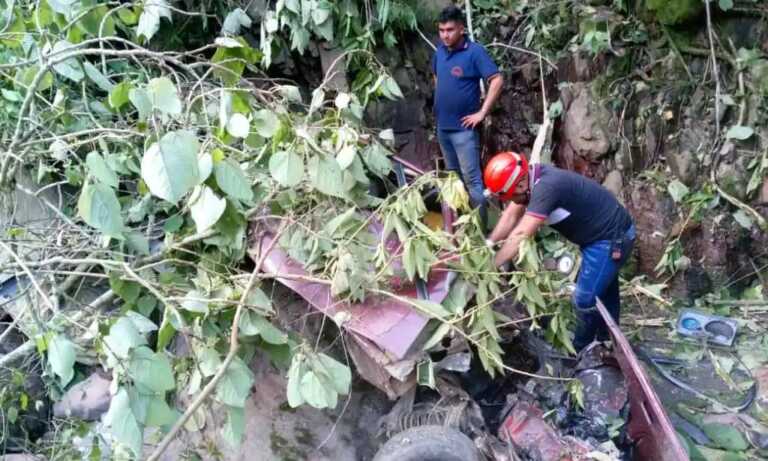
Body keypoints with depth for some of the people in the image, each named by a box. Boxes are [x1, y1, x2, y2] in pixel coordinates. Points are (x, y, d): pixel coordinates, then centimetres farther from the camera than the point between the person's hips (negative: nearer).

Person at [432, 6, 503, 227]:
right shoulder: (439, 52, 7)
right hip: (442, 126, 7)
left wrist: (482, 113, -17)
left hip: (463, 127, -7)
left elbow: (497, 80, -17)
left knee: (472, 178, -6)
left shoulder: (475, 52, -12)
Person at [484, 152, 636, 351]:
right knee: (603, 291, 23)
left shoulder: (546, 187, -33)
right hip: (601, 233, 10)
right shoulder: (531, 178, -6)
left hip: (611, 238, -10)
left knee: (585, 300, -2)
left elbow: (521, 234, -32)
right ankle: (606, 343, 41)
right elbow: (511, 215, 1)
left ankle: (580, 351, 19)